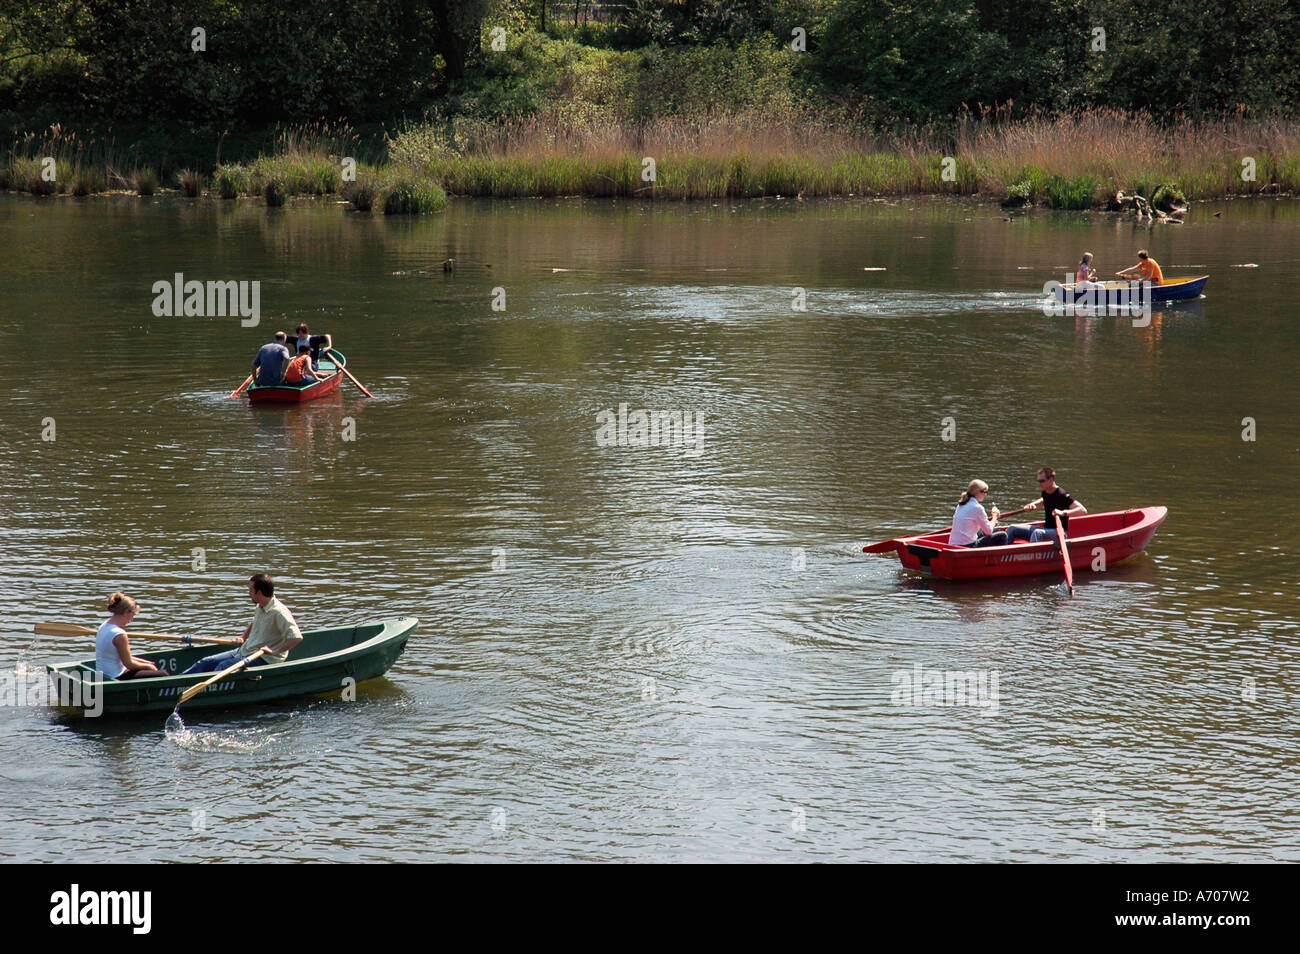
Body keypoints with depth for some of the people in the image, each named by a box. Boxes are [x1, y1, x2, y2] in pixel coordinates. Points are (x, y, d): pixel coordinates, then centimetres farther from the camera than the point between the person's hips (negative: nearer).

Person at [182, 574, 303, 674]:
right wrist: (243, 637, 20)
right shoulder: (260, 608, 9)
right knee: (206, 662, 1)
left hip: (263, 660, -9)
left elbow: (297, 637, -28)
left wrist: (275, 651, -31)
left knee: (224, 666, -28)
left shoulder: (279, 612, -20)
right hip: (244, 651, 9)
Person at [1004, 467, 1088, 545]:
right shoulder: (1045, 493, 8)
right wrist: (1033, 504, 15)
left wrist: (1063, 512, -37)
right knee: (1012, 529, -2)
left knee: (1037, 533, -39)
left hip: (1058, 533, -8)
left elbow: (1083, 511, -25)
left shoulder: (1062, 495, -16)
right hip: (1046, 529, 8)